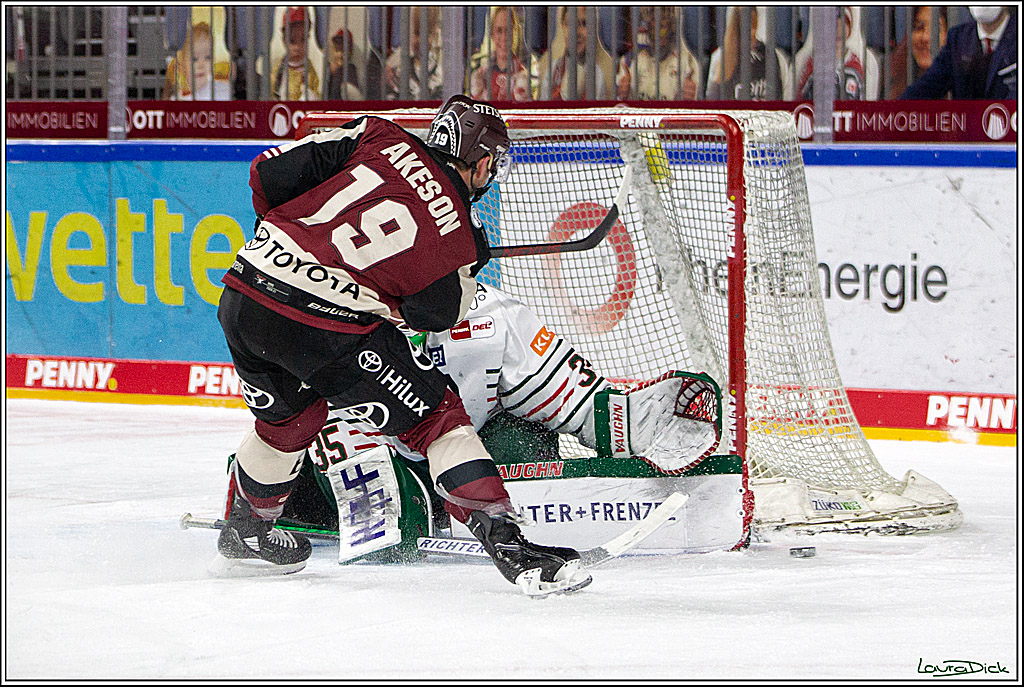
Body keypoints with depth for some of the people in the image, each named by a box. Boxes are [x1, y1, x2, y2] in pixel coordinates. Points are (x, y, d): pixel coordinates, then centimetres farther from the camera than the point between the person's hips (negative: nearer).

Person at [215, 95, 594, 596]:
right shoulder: (458, 239, 2)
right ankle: (506, 544, -2)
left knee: (289, 418, 33)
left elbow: (271, 172, 8)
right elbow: (436, 314, 17)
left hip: (243, 296, 5)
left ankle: (243, 532, 52)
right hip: (327, 330, -5)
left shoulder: (380, 139, 9)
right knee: (435, 415, 8)